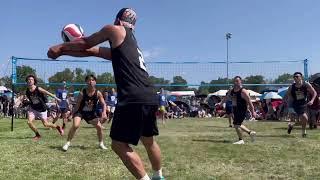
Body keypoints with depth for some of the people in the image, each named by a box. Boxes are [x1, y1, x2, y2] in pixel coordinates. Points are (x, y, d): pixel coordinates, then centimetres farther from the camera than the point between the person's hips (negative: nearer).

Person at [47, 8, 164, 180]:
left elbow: (85, 44, 16)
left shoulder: (115, 29, 7)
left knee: (119, 145, -2)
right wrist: (63, 51, 32)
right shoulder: (130, 41, 28)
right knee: (149, 141, 23)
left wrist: (60, 47, 29)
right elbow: (91, 51, 30)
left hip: (134, 99, -9)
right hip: (150, 97, 9)